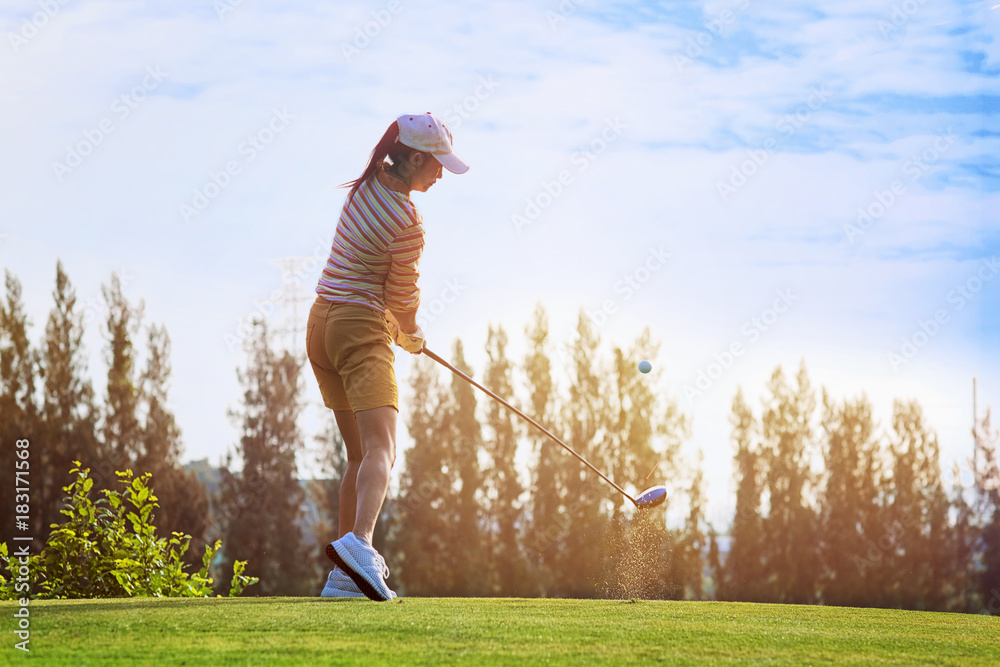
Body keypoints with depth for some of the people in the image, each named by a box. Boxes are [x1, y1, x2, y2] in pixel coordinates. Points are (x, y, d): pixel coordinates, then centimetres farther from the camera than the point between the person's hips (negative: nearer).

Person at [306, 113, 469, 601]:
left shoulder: (368, 183, 7)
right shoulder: (408, 224, -17)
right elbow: (402, 299, -4)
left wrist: (398, 328, 16)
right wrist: (411, 336, 16)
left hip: (322, 323, 9)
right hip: (361, 328, -9)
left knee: (360, 453, 13)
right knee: (382, 446, -22)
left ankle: (344, 575, 10)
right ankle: (358, 541, -48)